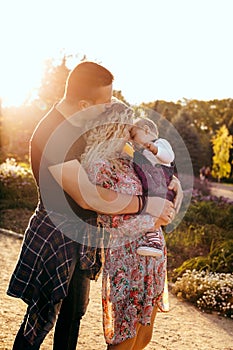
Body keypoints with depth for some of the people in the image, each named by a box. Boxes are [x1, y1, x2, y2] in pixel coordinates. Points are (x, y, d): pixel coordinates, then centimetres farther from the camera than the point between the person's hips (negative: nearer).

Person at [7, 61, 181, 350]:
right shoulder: (51, 136, -27)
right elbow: (87, 197, -28)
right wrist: (146, 203, -23)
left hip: (81, 236, 9)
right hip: (55, 237, -9)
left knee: (74, 312, 22)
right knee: (41, 320, 4)